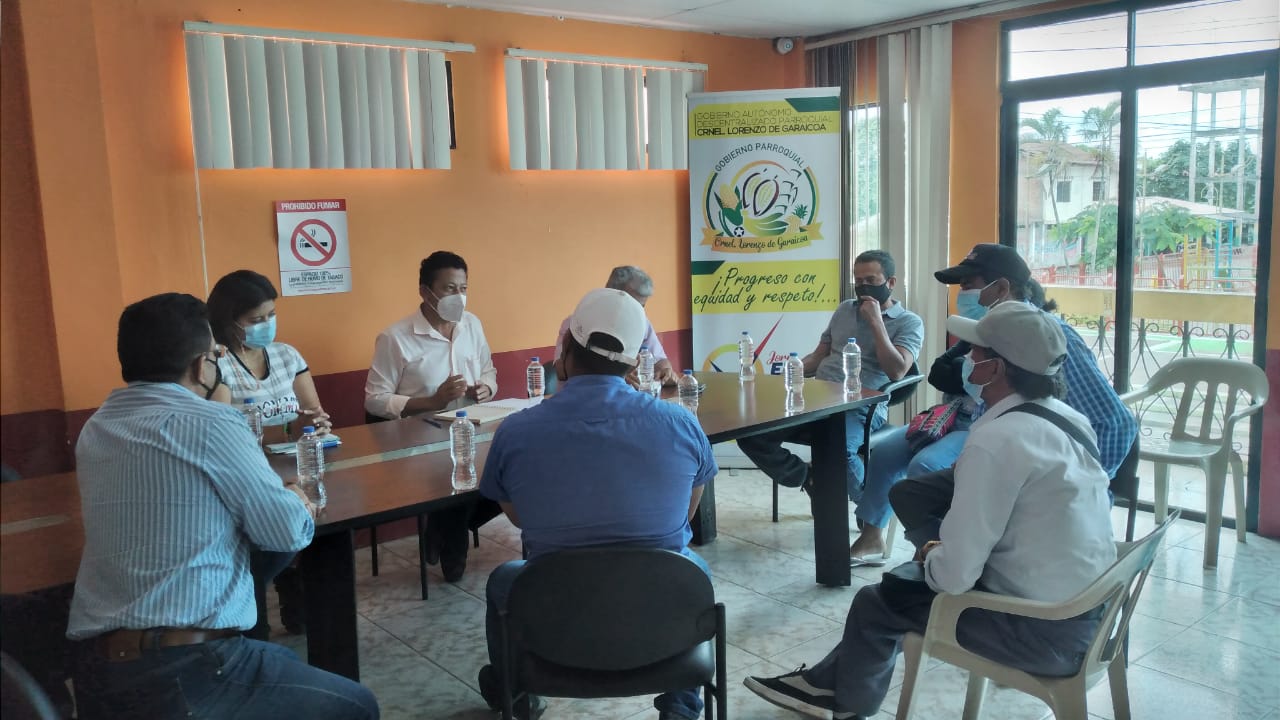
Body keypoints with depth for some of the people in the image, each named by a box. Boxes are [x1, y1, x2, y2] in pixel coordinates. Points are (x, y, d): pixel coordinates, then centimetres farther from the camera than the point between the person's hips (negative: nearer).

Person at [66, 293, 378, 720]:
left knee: (288, 665, 29)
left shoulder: (95, 430, 10)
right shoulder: (210, 424, -13)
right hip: (184, 673, -8)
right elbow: (288, 533, -7)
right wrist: (297, 503, 14)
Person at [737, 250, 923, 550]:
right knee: (752, 435, -16)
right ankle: (810, 479, 5)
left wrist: (876, 321, -10)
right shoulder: (845, 309, 20)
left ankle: (871, 517, -9)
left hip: (861, 409, -5)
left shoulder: (909, 322, 4)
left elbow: (897, 372, -11)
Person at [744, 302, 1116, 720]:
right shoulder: (1068, 418, 2)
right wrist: (941, 550, 12)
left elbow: (953, 576, -24)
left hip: (1045, 631, -8)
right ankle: (829, 683, 38)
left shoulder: (997, 439, -25)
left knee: (877, 604, 11)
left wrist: (929, 559, -2)